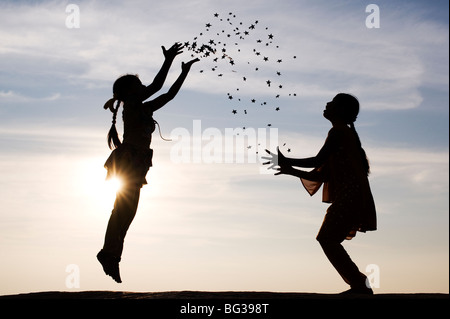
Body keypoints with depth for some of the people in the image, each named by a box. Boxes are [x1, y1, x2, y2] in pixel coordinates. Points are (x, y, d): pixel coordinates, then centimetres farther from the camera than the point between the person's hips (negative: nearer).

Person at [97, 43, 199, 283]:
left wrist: (184, 72, 23)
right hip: (128, 162, -9)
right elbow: (157, 86, -12)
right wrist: (169, 60, -5)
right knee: (124, 210, -12)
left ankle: (110, 256, 8)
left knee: (125, 211, 6)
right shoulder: (132, 107, -4)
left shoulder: (144, 109, 19)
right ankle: (110, 254, -11)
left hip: (134, 166, 9)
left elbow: (169, 94, 23)